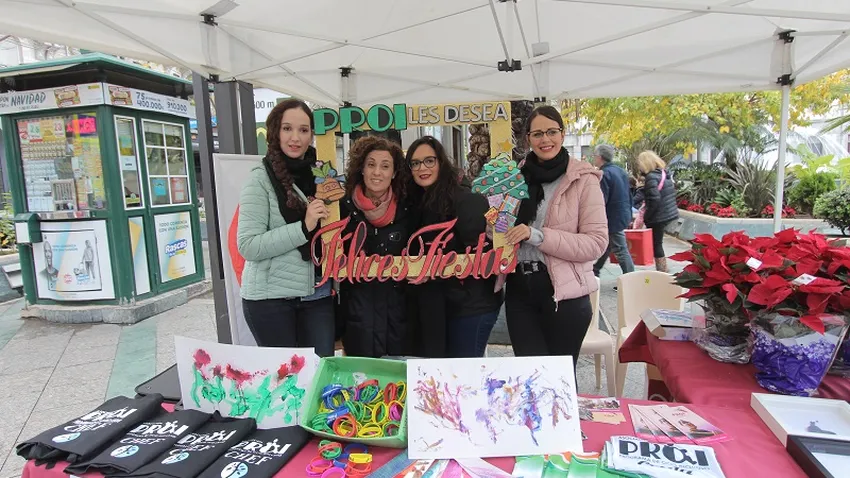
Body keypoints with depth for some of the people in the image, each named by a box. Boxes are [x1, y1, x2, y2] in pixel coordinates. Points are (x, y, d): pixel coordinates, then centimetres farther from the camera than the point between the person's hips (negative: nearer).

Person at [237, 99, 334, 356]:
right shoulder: (261, 179, -8)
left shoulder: (319, 174, 7)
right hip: (270, 297, -4)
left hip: (317, 294, 5)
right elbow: (248, 246, -15)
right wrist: (304, 227, -22)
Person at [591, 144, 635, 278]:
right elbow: (629, 195, 15)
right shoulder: (620, 171, 10)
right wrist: (629, 214, 22)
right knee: (606, 246, 21)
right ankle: (595, 271, 35)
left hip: (613, 219, -10)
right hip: (624, 216, 10)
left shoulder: (604, 174, -19)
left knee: (621, 250, -2)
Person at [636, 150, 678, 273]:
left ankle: (662, 272, 6)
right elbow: (672, 191, 18)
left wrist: (646, 217, -15)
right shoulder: (663, 173, 11)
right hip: (669, 213, 9)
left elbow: (654, 200, -24)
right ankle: (663, 270, 22)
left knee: (656, 245, 0)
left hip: (658, 217, -9)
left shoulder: (651, 177, -17)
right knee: (658, 243, 16)